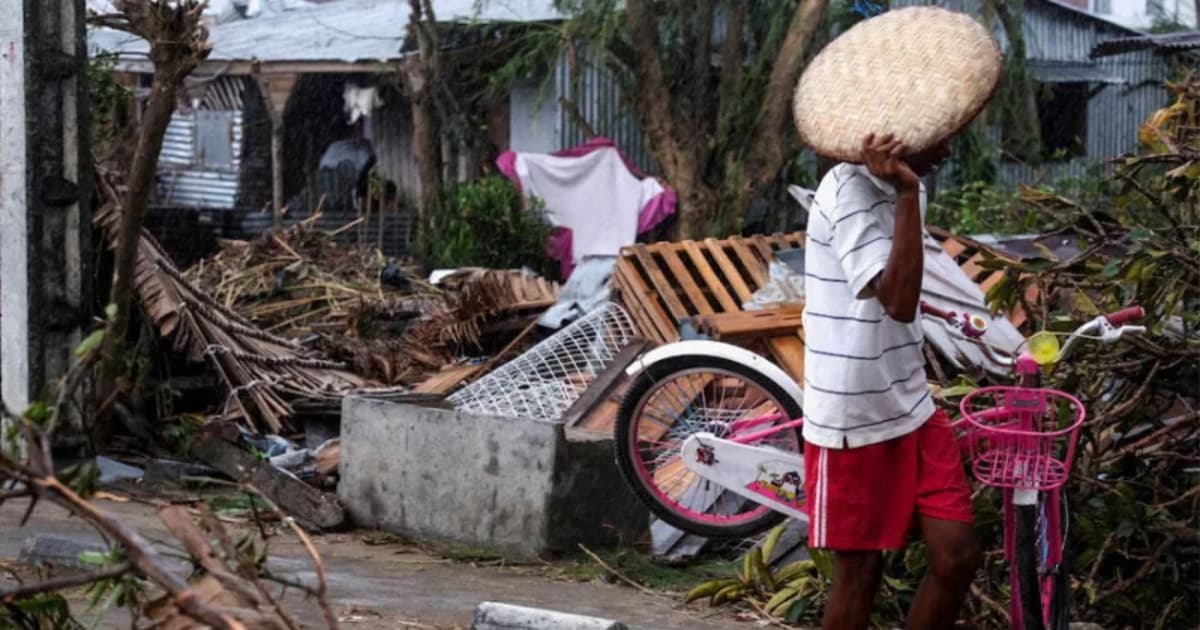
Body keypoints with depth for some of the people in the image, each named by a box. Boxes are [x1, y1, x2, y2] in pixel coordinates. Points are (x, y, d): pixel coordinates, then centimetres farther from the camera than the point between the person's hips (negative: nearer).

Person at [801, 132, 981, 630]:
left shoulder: (902, 186, 7)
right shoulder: (848, 189, -19)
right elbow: (898, 301, -30)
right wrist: (907, 194, -34)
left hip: (911, 407, 8)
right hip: (851, 419, -7)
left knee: (957, 555, 2)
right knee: (859, 571, 3)